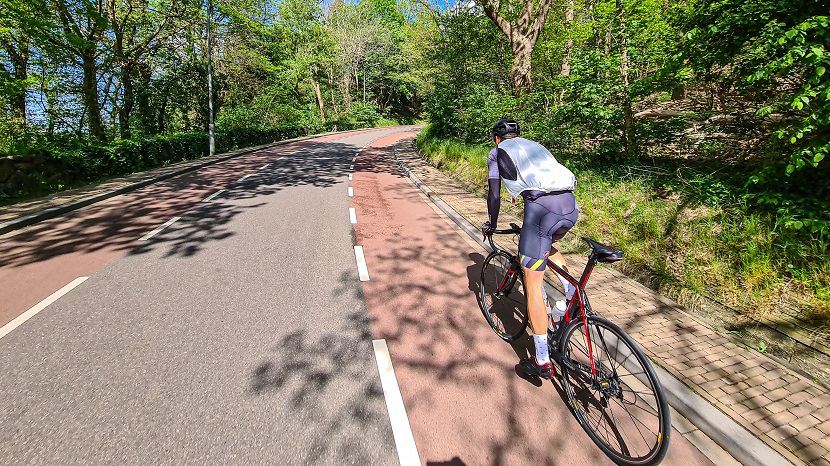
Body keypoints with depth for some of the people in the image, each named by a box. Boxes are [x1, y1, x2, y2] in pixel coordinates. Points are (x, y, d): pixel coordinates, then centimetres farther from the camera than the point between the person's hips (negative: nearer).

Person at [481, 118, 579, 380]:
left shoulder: (498, 152, 18)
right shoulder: (536, 146, 34)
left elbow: (495, 195, 13)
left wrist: (492, 225, 29)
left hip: (542, 207, -7)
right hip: (571, 206, 7)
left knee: (532, 282, 1)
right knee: (547, 244, 38)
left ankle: (542, 362, 8)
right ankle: (573, 295, 24)